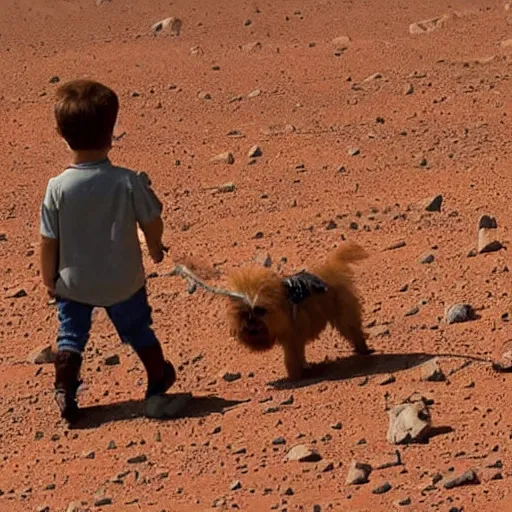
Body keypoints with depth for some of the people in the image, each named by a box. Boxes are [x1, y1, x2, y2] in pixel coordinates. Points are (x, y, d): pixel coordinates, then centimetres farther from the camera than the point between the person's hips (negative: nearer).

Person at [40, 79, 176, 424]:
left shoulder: (58, 188, -20)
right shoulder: (129, 182, -21)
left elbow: (49, 241, -11)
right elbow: (152, 224, -8)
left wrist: (49, 279, 5)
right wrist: (156, 249, 15)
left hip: (73, 282, -1)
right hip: (123, 280, 1)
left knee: (71, 335, 18)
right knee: (138, 331, 23)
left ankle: (65, 391, 10)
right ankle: (159, 380, 40)